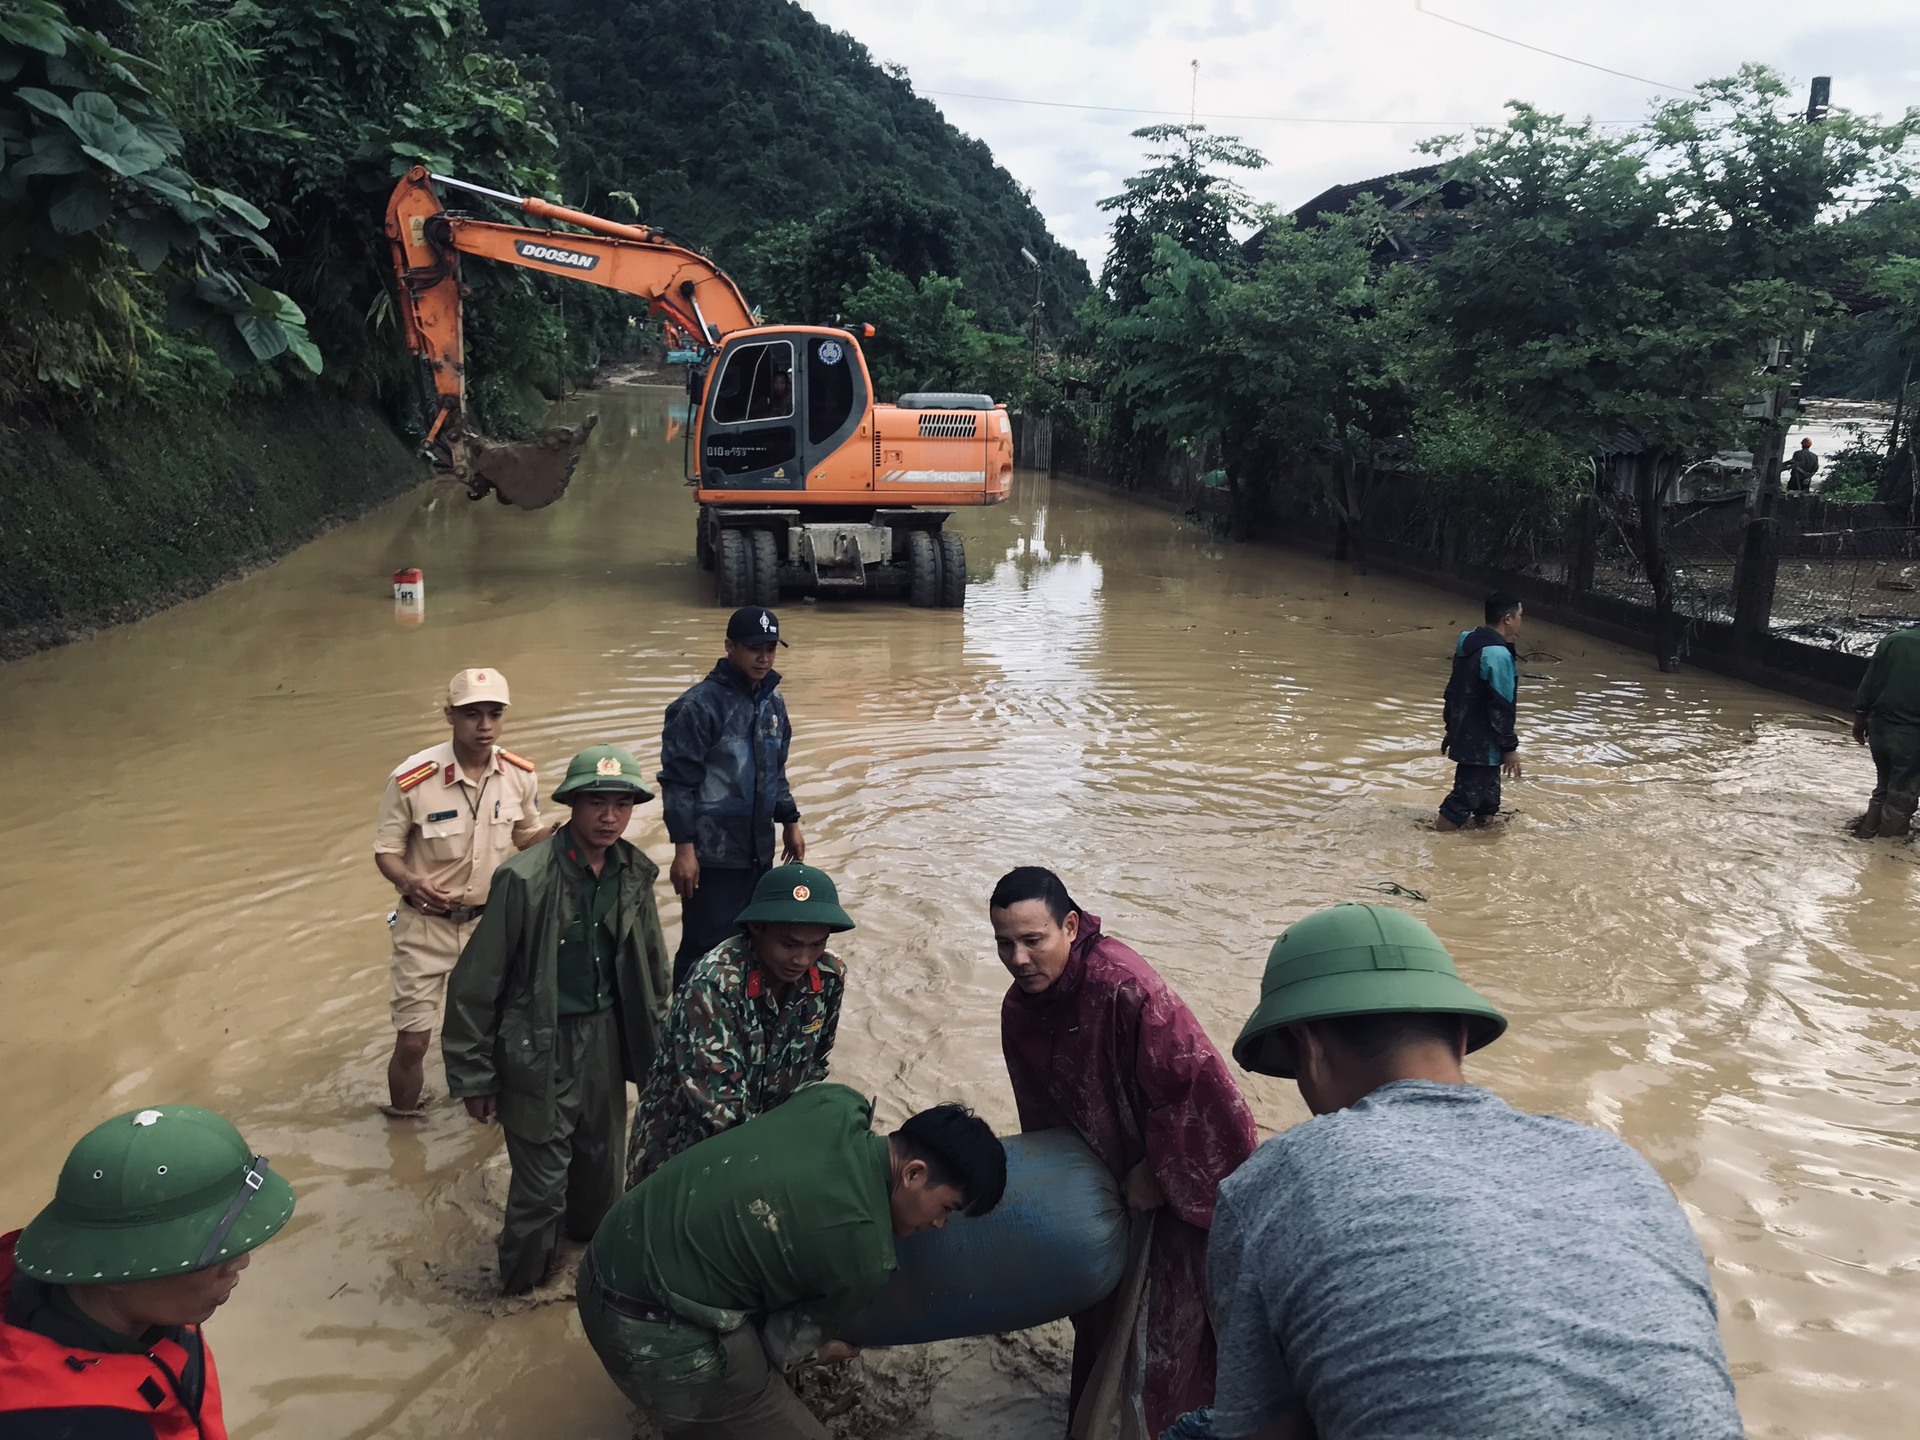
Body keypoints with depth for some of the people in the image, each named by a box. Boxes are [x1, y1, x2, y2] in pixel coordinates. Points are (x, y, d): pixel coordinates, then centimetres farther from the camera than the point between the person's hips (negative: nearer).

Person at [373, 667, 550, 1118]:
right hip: (427, 924, -3)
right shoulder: (412, 780, -20)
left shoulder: (519, 775, -8)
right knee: (412, 1041, 1)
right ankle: (402, 1123, 27)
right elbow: (386, 850, -9)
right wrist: (409, 883, -30)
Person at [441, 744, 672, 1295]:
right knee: (541, 1182, 2)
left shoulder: (635, 874, -2)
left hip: (606, 1038, 5)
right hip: (540, 1048, -5)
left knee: (603, 1162, 18)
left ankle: (592, 1241, 46)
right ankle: (523, 1289, 28)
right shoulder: (525, 879, -20)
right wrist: (473, 1076, -9)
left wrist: (658, 1041, 16)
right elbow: (476, 982, -13)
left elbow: (652, 966, 12)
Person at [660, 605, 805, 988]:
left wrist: (789, 822, 20)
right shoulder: (700, 704, -14)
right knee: (706, 949, -5)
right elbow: (678, 780, -15)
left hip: (759, 851, 7)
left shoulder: (773, 702, 10)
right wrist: (684, 846, -17)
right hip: (713, 854, -7)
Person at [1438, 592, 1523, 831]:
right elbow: (1501, 708, -21)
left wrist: (1451, 729, 24)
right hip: (1482, 743, -10)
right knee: (1467, 796, -3)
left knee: (1487, 786, 22)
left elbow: (1453, 691, 16)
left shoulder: (1468, 643, 7)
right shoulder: (1498, 654, -22)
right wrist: (1510, 747, -13)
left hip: (1464, 736, 10)